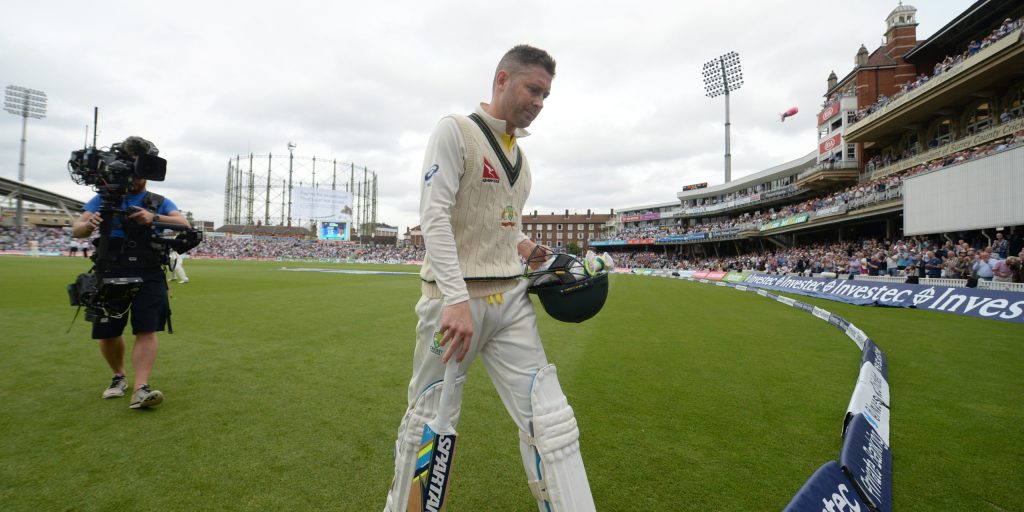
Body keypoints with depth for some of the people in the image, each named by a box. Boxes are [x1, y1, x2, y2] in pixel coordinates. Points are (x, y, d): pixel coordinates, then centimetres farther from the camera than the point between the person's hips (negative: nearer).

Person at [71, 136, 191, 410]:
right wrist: (89, 224, -22)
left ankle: (141, 389, -11)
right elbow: (77, 229, 3)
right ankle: (119, 376, 31)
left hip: (149, 276, -1)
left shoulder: (160, 203, 9)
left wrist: (154, 218, -26)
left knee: (147, 331, -10)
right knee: (107, 333, 7)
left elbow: (184, 225, -7)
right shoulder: (104, 198, 11)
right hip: (111, 274, 2)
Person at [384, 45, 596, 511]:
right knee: (429, 421, 8)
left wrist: (524, 245, 5)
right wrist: (457, 299, -24)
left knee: (550, 421, 2)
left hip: (511, 299, 6)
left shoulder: (518, 152, 17)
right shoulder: (455, 131, -5)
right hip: (453, 298, -6)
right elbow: (434, 217, -15)